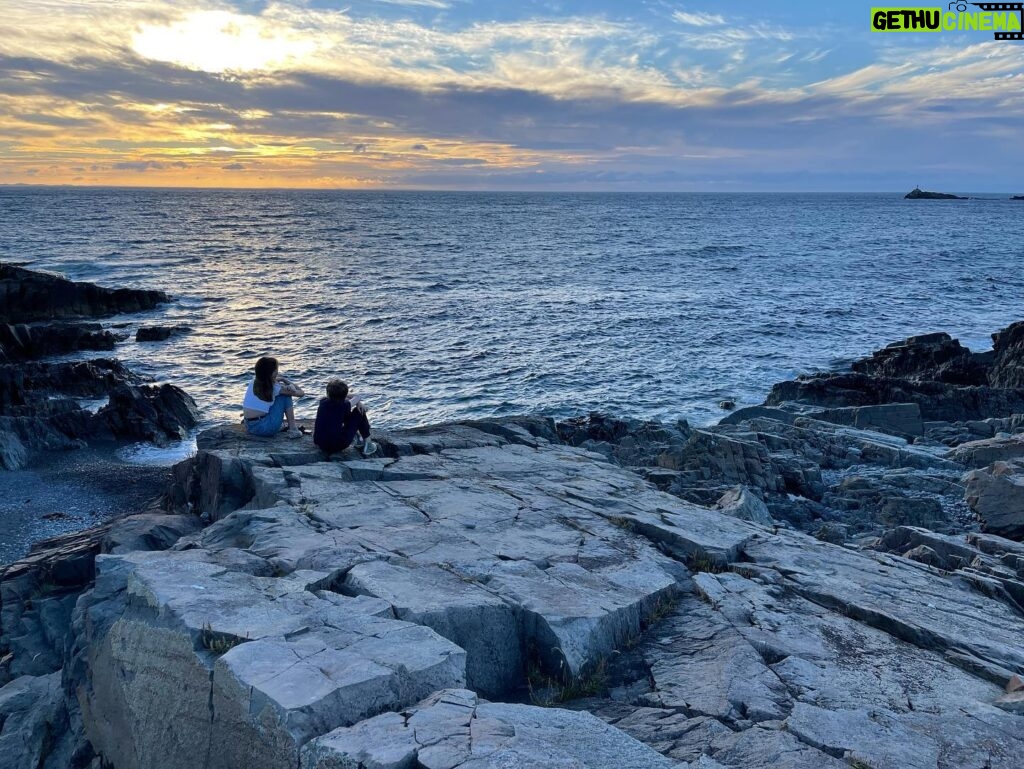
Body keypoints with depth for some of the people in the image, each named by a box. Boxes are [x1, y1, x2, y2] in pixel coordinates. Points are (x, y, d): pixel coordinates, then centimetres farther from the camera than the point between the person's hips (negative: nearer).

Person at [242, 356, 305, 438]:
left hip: (249, 427, 7)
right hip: (265, 428, -7)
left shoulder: (253, 383, 7)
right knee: (285, 394, 7)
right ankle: (292, 429, 2)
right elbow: (301, 393, 4)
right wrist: (285, 380, 14)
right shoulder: (275, 388, -6)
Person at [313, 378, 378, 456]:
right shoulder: (344, 405, -10)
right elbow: (357, 398, 9)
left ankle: (356, 436, 39)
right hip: (339, 445, -6)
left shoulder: (323, 403, 2)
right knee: (359, 412, 8)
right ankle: (368, 445, 15)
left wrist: (358, 402, 16)